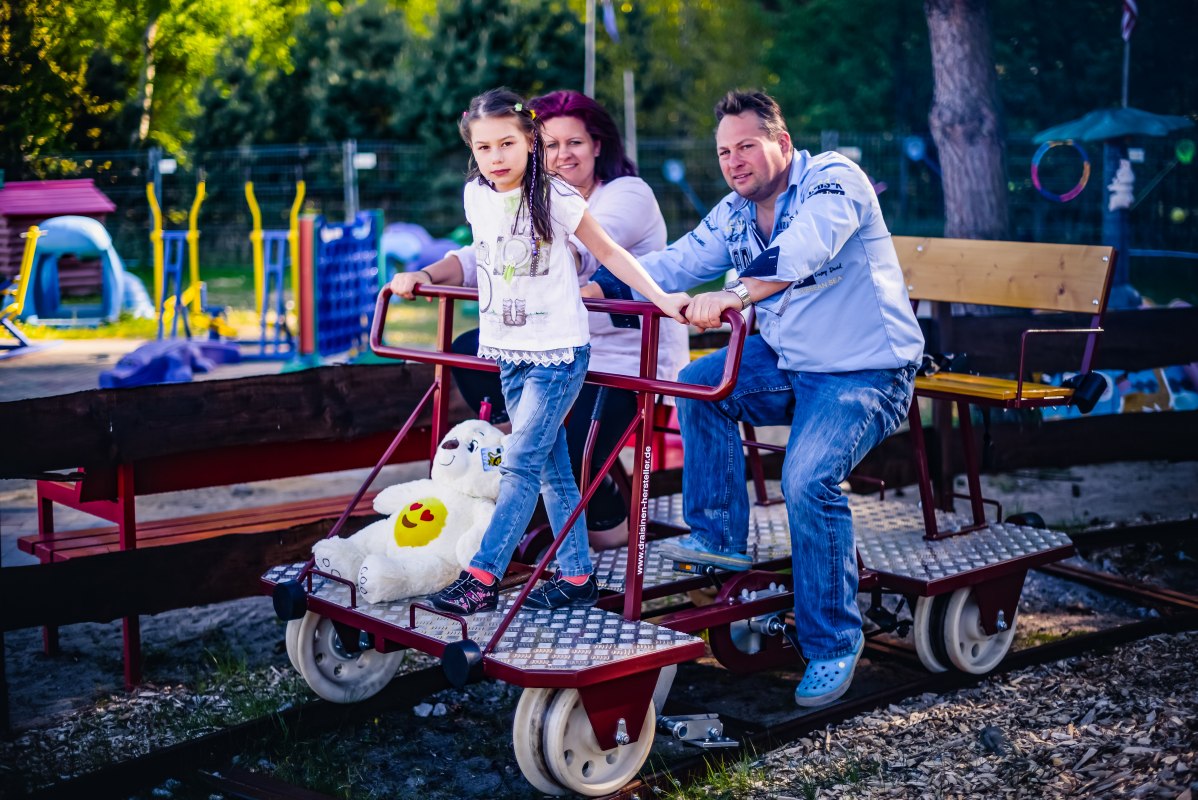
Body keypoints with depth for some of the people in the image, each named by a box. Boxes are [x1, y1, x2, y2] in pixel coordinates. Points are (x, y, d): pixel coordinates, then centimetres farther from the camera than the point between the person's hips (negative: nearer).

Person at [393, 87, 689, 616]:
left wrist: (661, 298, -13)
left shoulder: (555, 198, -13)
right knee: (552, 467, 10)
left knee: (520, 463, -11)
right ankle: (577, 577, 18)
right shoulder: (476, 196, 2)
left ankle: (482, 578, -9)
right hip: (509, 352, 6)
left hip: (558, 352, -6)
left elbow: (608, 252, -6)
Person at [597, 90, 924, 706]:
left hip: (867, 373, -8)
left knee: (807, 479, -27)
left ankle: (833, 644, -11)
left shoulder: (833, 180, -15)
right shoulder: (735, 214, 8)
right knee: (700, 383, -10)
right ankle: (719, 537, 3)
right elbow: (675, 263, 1)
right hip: (788, 365, 8)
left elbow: (805, 253, -34)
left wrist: (734, 294, -49)